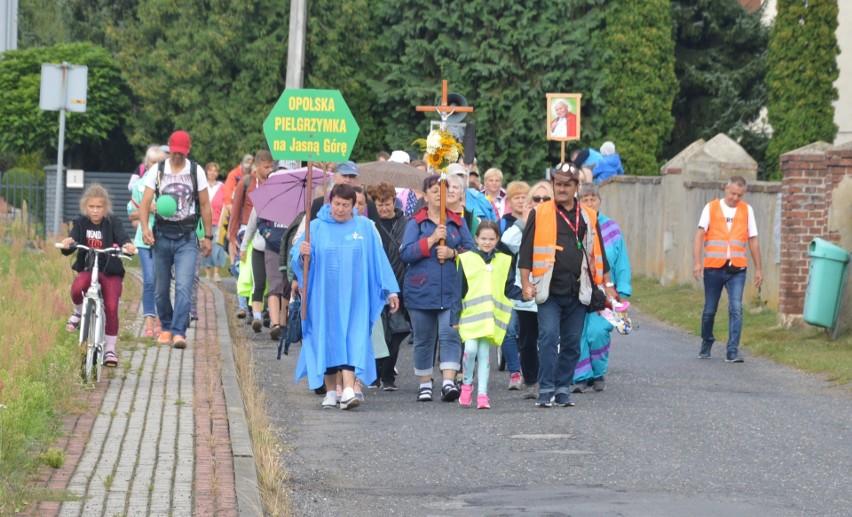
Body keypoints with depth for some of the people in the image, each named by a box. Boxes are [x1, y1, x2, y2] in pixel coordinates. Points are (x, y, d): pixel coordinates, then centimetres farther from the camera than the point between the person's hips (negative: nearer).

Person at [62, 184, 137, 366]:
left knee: (111, 307, -16)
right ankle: (79, 312, 2)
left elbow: (122, 237, -18)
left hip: (110, 271, -1)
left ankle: (110, 348, 1)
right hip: (87, 269, 1)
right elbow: (72, 239, -10)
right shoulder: (81, 223, 2)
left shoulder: (112, 223, -3)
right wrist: (67, 244, -35)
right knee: (77, 288, -33)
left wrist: (128, 246, -42)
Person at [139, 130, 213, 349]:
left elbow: (205, 205, 8)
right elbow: (145, 202, -2)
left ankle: (179, 332, -20)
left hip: (187, 238, -2)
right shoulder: (157, 171, 4)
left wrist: (208, 236, 5)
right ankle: (166, 327, 25)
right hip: (162, 235, 2)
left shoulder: (196, 171, 3)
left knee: (184, 287, -15)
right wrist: (145, 228, -18)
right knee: (160, 289, 9)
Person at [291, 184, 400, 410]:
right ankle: (330, 391, 15)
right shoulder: (316, 227, 3)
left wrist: (390, 290, 4)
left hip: (354, 297, 0)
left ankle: (349, 390, -19)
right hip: (325, 296, 1)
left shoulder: (364, 227, 5)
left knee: (352, 340, -10)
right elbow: (297, 259, -4)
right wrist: (302, 254, -28)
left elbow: (379, 260, 6)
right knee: (327, 339, 4)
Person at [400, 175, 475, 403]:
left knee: (450, 334, -12)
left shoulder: (457, 222, 10)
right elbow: (406, 253, -7)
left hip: (451, 291, 1)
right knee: (423, 339, 7)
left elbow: (471, 250, 5)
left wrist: (453, 253, -13)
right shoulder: (415, 222, 4)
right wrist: (431, 239, -16)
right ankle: (425, 383, 18)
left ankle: (449, 381, -17)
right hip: (421, 289, 0)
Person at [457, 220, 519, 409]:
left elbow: (509, 289, 9)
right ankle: (467, 383, 8)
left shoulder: (505, 261, 11)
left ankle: (482, 393, 5)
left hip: (493, 316, 1)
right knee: (470, 349, -15)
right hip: (471, 314, -1)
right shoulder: (466, 259, 5)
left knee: (484, 354, 1)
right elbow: (459, 291, 6)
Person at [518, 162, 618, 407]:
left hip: (577, 293, 3)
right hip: (549, 292, -3)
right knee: (548, 338, -12)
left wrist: (607, 285, 17)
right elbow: (526, 251, 2)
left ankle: (563, 388, 14)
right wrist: (526, 283, -5)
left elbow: (598, 254, 19)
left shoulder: (588, 217, 12)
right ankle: (546, 390, -9)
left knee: (572, 343, 6)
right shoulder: (540, 214, 3)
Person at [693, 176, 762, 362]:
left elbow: (753, 241, 13)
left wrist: (758, 269, 11)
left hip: (737, 269, 0)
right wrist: (697, 262, -10)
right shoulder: (711, 208, 5)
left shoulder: (747, 210, 9)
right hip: (713, 268, 0)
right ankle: (706, 343, 31)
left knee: (736, 308, -13)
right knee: (709, 310, 8)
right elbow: (700, 236, 1)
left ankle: (733, 351, -12)